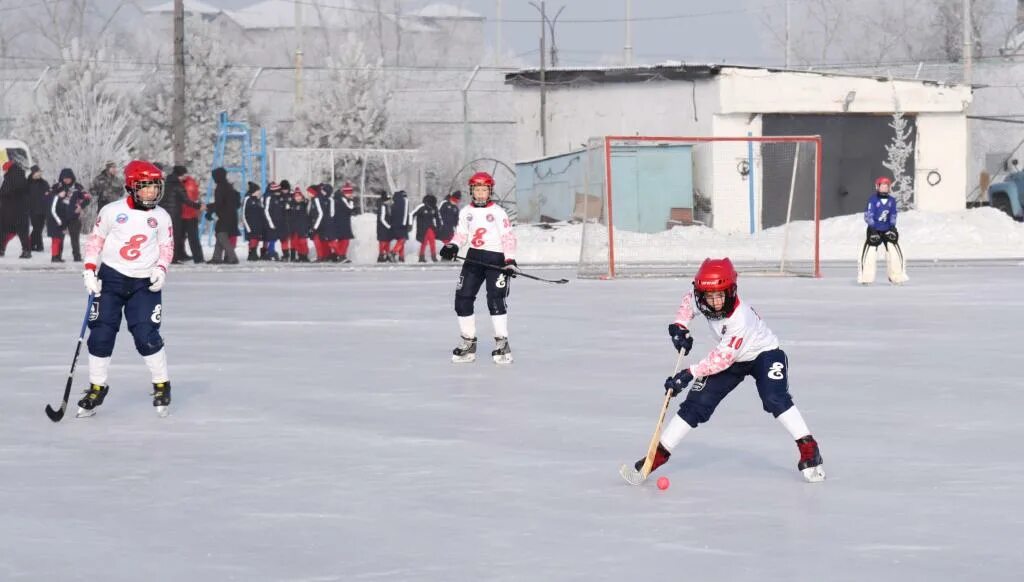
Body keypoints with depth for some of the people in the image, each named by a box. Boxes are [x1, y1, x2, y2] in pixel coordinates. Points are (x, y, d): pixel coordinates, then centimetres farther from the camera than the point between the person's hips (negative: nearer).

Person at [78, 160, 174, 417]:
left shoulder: (161, 217, 2)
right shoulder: (112, 211, -4)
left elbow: (167, 247, 9)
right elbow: (95, 240, 3)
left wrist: (161, 269, -8)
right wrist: (89, 270, -5)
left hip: (145, 283, 0)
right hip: (111, 279, 0)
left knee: (146, 335, -10)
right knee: (101, 334, -1)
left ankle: (162, 385, 7)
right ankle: (96, 388, 13)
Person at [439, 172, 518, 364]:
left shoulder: (498, 212, -4)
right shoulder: (466, 212, 10)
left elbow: (508, 237, -7)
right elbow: (461, 233, 16)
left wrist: (510, 260, -16)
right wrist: (452, 247, -4)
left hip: (496, 258, -5)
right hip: (474, 257, 5)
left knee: (496, 299, -17)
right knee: (462, 298, 0)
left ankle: (502, 343, -13)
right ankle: (468, 342, 12)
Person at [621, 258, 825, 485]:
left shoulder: (739, 317, -38)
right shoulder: (701, 299, -21)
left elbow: (723, 358, -36)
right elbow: (688, 301, 6)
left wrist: (690, 374, -39)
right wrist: (680, 325, -10)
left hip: (764, 353, -5)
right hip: (731, 358, 5)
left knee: (775, 398, -30)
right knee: (696, 404, -4)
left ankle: (808, 449, -21)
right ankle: (658, 455, -2)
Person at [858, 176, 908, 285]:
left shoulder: (891, 201, 5)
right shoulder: (873, 200, -9)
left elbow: (893, 216, 9)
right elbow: (868, 215, -13)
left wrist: (892, 228, -6)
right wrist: (872, 229, -21)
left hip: (887, 230, 4)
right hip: (874, 230, -4)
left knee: (894, 251, -5)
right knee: (870, 251, -11)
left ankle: (897, 276, 5)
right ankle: (865, 278, -3)